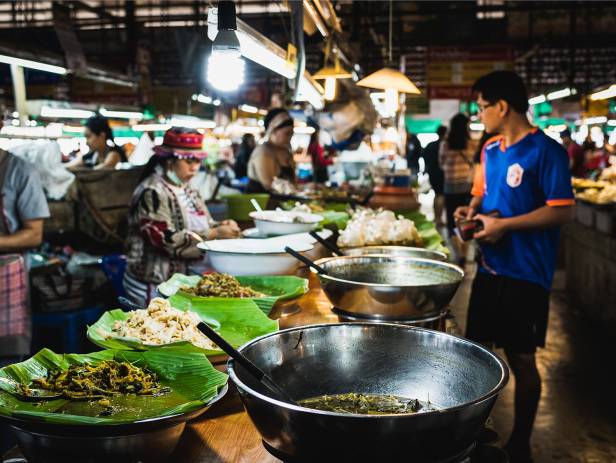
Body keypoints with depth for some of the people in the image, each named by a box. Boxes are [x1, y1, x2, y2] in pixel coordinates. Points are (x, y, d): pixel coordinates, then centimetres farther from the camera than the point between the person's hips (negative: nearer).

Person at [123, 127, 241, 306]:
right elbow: (167, 241, -19)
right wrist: (214, 234, -19)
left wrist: (221, 227, -2)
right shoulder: (152, 192, -11)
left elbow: (201, 226, 20)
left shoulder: (187, 190, 14)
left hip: (186, 277, 8)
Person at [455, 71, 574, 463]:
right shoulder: (491, 149, 10)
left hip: (525, 273, -7)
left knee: (521, 359, 4)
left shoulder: (545, 151, -13)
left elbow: (563, 211, -17)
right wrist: (473, 210, 2)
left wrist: (504, 225, -19)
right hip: (489, 266, 7)